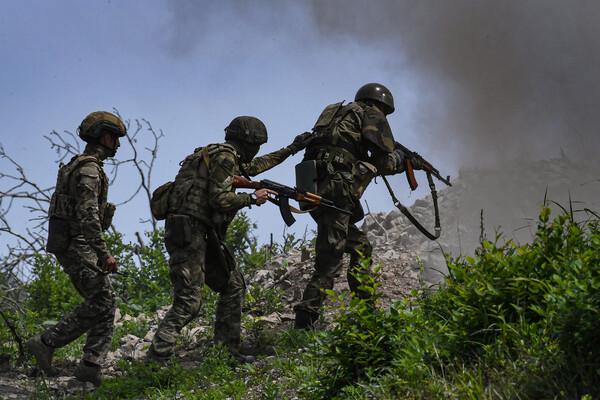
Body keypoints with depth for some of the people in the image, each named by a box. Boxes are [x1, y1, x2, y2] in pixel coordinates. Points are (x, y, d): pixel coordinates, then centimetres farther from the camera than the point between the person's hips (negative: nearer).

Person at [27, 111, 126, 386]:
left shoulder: (81, 166, 21)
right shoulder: (89, 168, -12)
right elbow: (88, 215, -22)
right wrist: (104, 253, -24)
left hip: (73, 246, 10)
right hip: (79, 246, -10)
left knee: (104, 304, 5)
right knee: (100, 304, -10)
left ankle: (91, 366, -1)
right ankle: (46, 342, -5)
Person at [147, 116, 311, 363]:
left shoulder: (228, 158, 22)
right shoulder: (224, 156, -8)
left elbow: (254, 166, 39)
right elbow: (220, 199, -18)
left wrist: (291, 149, 44)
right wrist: (252, 199, -3)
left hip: (200, 233, 10)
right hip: (188, 231, -10)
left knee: (233, 285, 15)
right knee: (188, 303, -15)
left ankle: (226, 349, 20)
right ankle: (155, 360, -18)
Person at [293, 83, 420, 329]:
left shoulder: (338, 113, 30)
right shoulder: (372, 115, 8)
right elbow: (383, 161, 1)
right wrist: (405, 161, 18)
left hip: (315, 189, 9)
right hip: (336, 191, -9)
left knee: (360, 247, 19)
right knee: (330, 258, -11)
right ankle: (304, 321, -18)